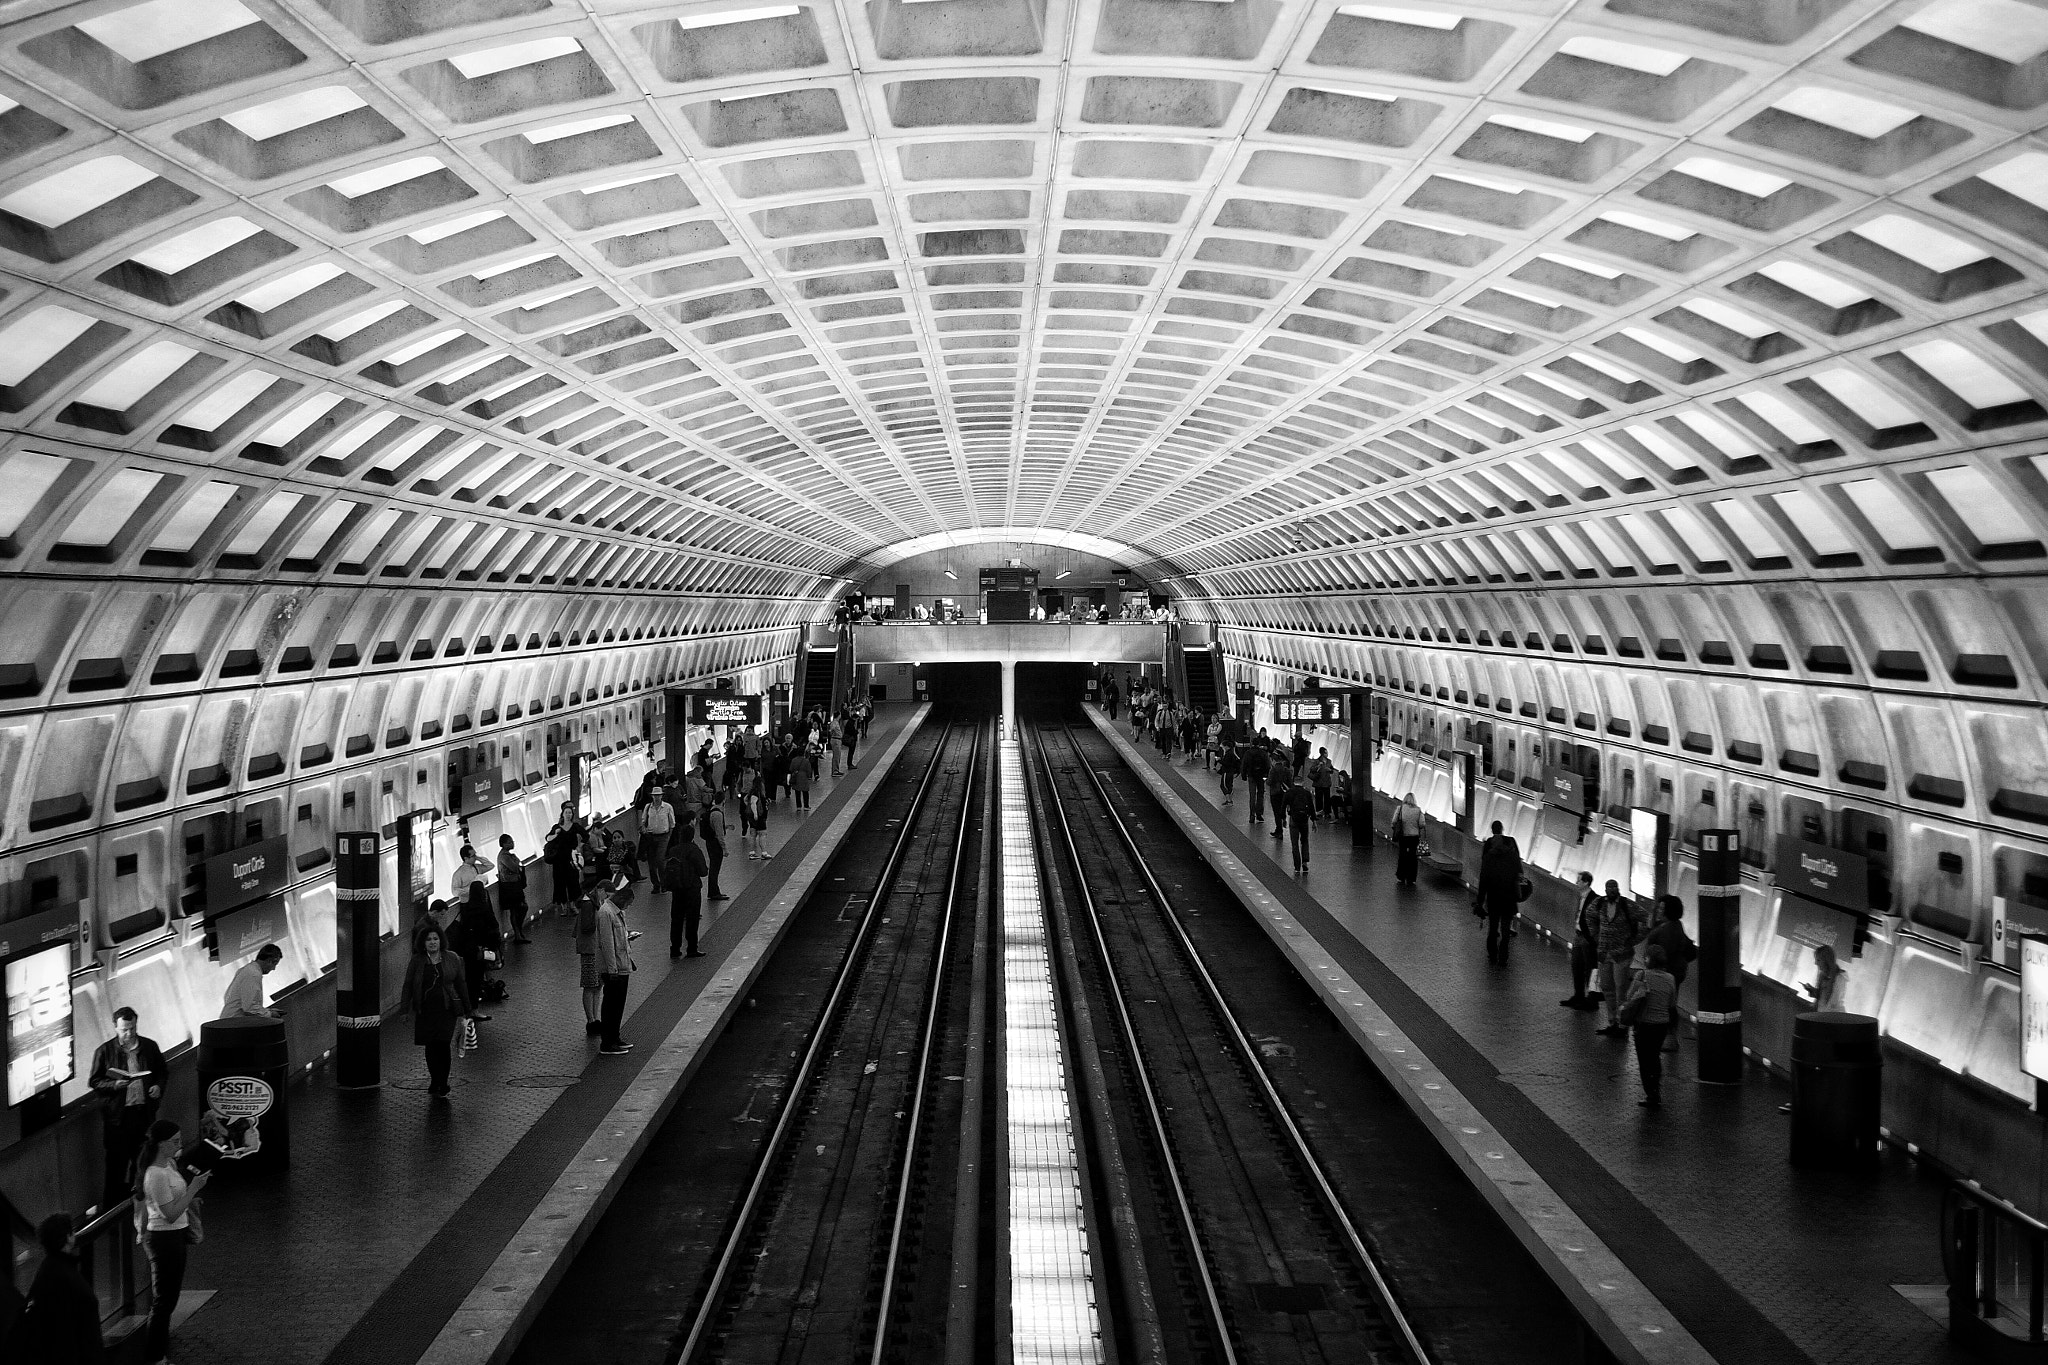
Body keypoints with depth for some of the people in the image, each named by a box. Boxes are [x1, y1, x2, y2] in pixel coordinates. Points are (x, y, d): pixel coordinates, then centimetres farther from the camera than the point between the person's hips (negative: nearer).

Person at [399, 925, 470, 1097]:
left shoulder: (452, 959, 4)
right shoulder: (417, 961, 3)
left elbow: (461, 984, 10)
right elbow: (408, 985, 6)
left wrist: (466, 1009, 12)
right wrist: (404, 1009, -1)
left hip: (447, 1009, -1)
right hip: (425, 1010, 1)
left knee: (442, 1044, -10)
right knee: (430, 1046, 4)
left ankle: (442, 1082, 1)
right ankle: (434, 1081, 19)